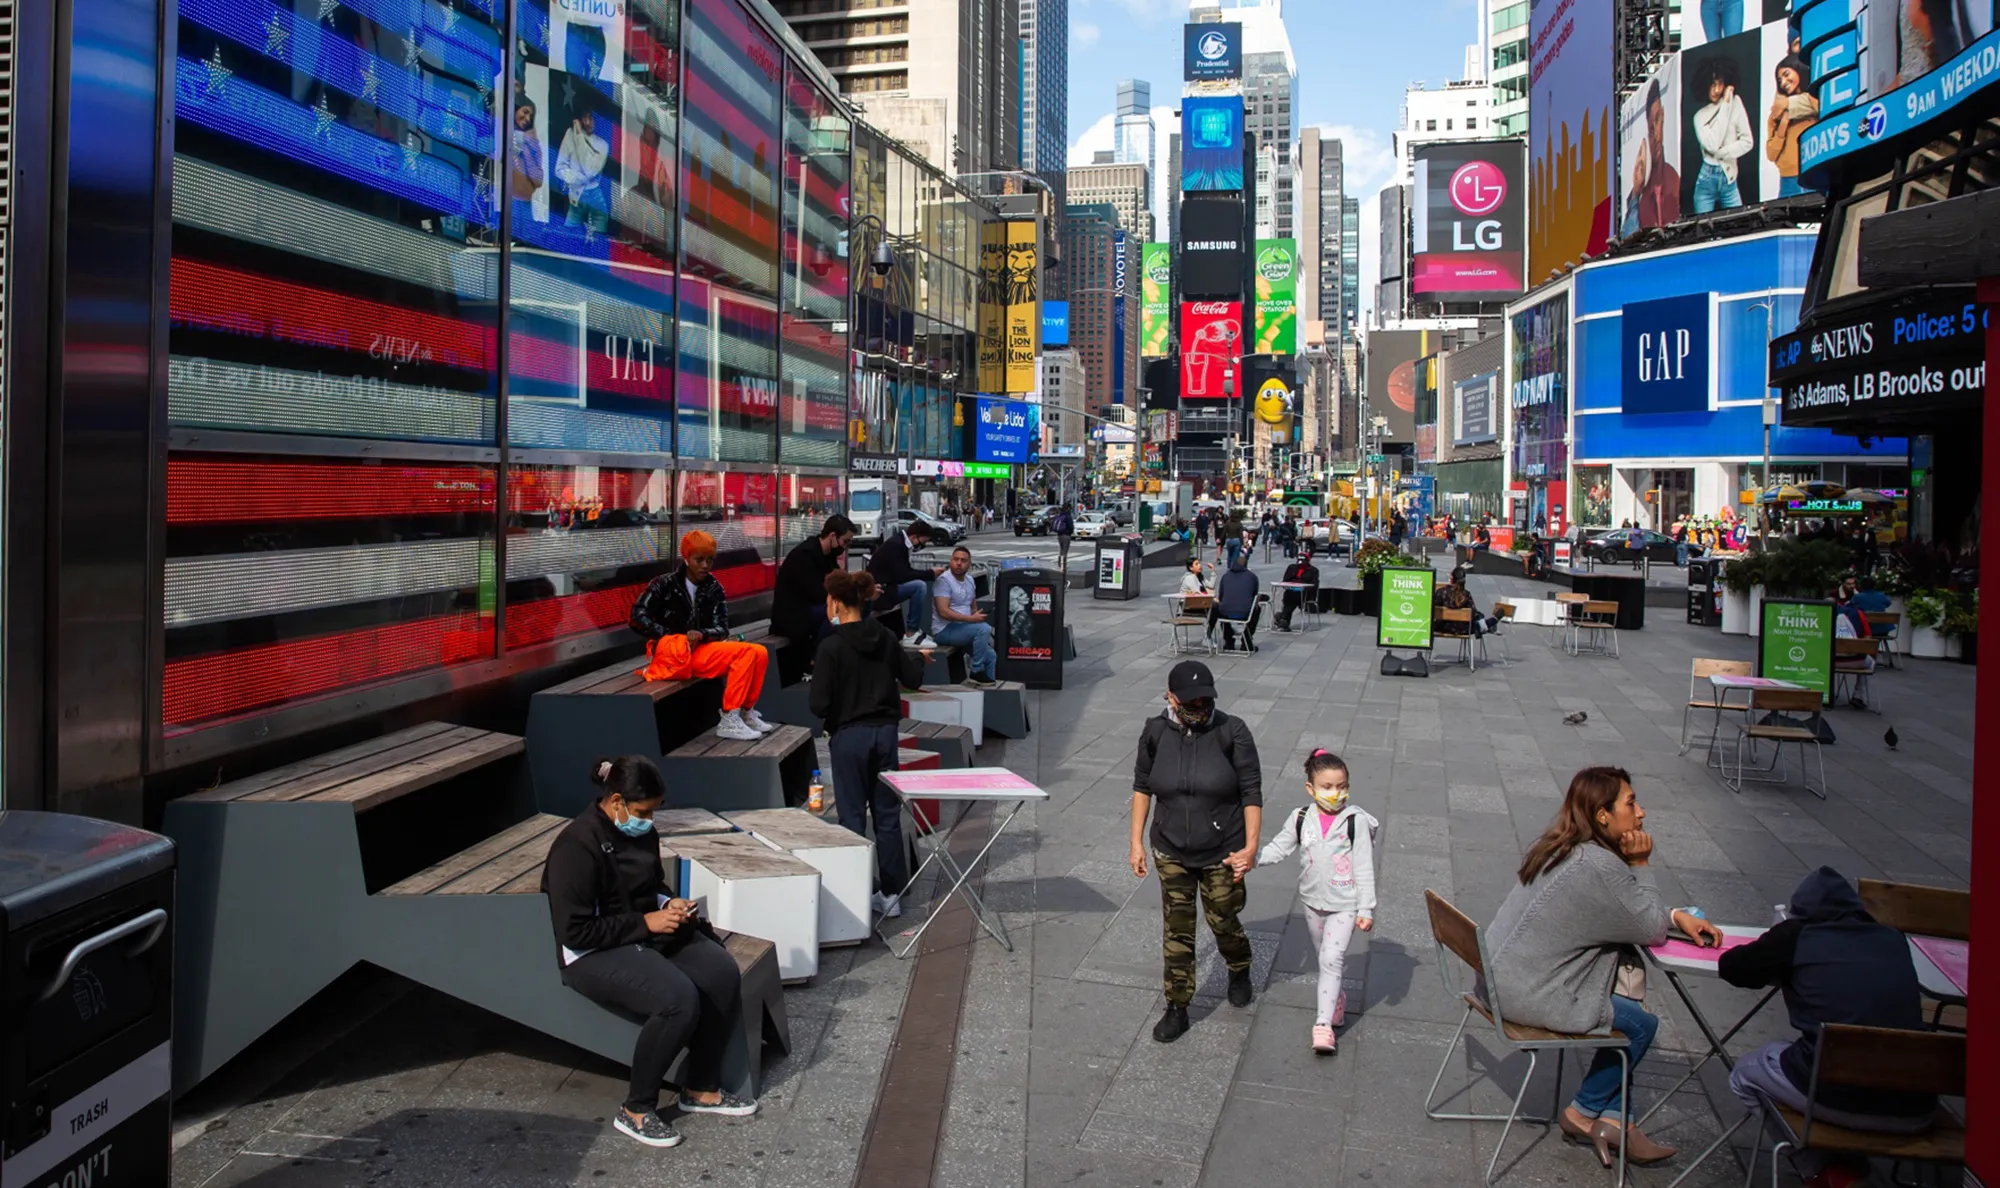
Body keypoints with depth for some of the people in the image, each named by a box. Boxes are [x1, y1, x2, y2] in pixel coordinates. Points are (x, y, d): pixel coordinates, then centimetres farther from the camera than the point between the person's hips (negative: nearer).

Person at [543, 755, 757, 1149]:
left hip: (648, 932, 8)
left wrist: (669, 903, -1)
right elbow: (575, 932, -23)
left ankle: (701, 1088, 3)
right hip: (594, 953, -8)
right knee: (679, 999, -31)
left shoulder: (640, 832, 4)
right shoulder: (577, 847, -21)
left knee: (723, 973, -14)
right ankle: (636, 1111, -10)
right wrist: (646, 922, -21)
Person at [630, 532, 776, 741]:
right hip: (670, 652, -6)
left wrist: (701, 635, -20)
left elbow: (721, 628, 3)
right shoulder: (665, 583, -2)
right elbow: (638, 617, -8)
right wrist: (674, 638, -16)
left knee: (757, 653, -14)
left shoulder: (714, 588, 10)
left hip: (702, 651, 6)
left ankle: (745, 713, -7)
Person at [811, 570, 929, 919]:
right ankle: (892, 893, 20)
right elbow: (913, 679, 8)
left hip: (849, 736, -5)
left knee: (853, 816, 5)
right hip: (885, 732, 5)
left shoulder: (831, 646, -15)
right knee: (888, 814, 12)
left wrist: (813, 690, 5)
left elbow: (820, 705, -17)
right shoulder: (886, 637, 0)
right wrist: (919, 657, 28)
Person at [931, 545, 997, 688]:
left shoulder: (969, 579, 12)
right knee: (983, 629, -27)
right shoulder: (944, 580, -15)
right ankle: (976, 673, -17)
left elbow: (973, 606, 23)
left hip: (963, 628, 9)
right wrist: (971, 619, -24)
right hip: (945, 630, -9)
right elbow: (943, 612, -23)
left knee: (990, 654, 1)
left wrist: (977, 616, 0)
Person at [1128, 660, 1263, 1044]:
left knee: (1224, 921, 14)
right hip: (1171, 853, 2)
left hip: (1223, 853, -2)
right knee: (1176, 931, 8)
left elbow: (1252, 792, -10)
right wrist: (1137, 842, 3)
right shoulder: (1156, 732, -8)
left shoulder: (1232, 732, -16)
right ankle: (1177, 1008, 23)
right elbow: (1142, 787, 4)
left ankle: (1239, 971, 47)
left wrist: (1251, 845, -15)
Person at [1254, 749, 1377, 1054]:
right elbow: (1278, 848, 2)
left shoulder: (1356, 821, -14)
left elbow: (1364, 868, -11)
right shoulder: (1302, 818, -4)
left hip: (1344, 905, -4)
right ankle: (1336, 997, 44)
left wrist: (1366, 909, -12)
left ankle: (1323, 1024, -10)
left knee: (1331, 959, -13)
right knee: (1325, 957, 20)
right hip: (1313, 902, 4)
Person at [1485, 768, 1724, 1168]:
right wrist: (1641, 864, -8)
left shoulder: (1559, 848, 7)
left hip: (1503, 976, 9)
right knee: (1641, 1025, 6)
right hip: (1528, 996, -9)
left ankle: (1613, 1119, 16)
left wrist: (1678, 915, 8)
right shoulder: (1599, 866, -23)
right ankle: (1582, 1114, 24)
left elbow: (1631, 912, 20)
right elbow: (1652, 929, -11)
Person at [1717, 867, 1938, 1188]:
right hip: (1914, 1113, 5)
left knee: (1744, 1076, 25)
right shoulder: (1893, 939, 10)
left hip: (1834, 1097, -4)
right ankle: (1849, 1162, 27)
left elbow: (1730, 967, 9)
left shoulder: (1797, 935, 0)